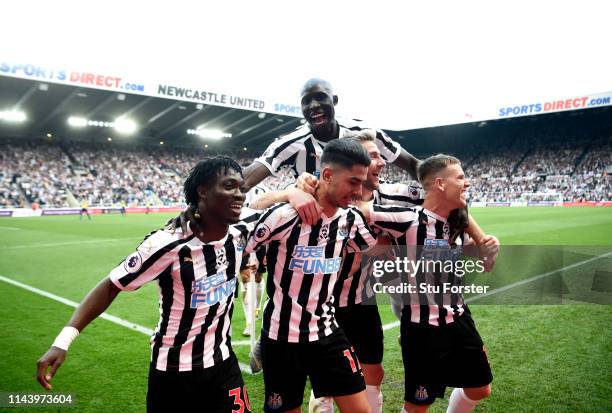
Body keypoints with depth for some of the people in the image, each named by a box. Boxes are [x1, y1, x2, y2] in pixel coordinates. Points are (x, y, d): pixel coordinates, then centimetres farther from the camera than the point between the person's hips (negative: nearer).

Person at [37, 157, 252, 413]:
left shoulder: (240, 236, -8)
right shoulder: (169, 244, -25)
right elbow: (111, 286, -17)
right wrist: (64, 340, -24)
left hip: (222, 363, 4)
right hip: (174, 371, -4)